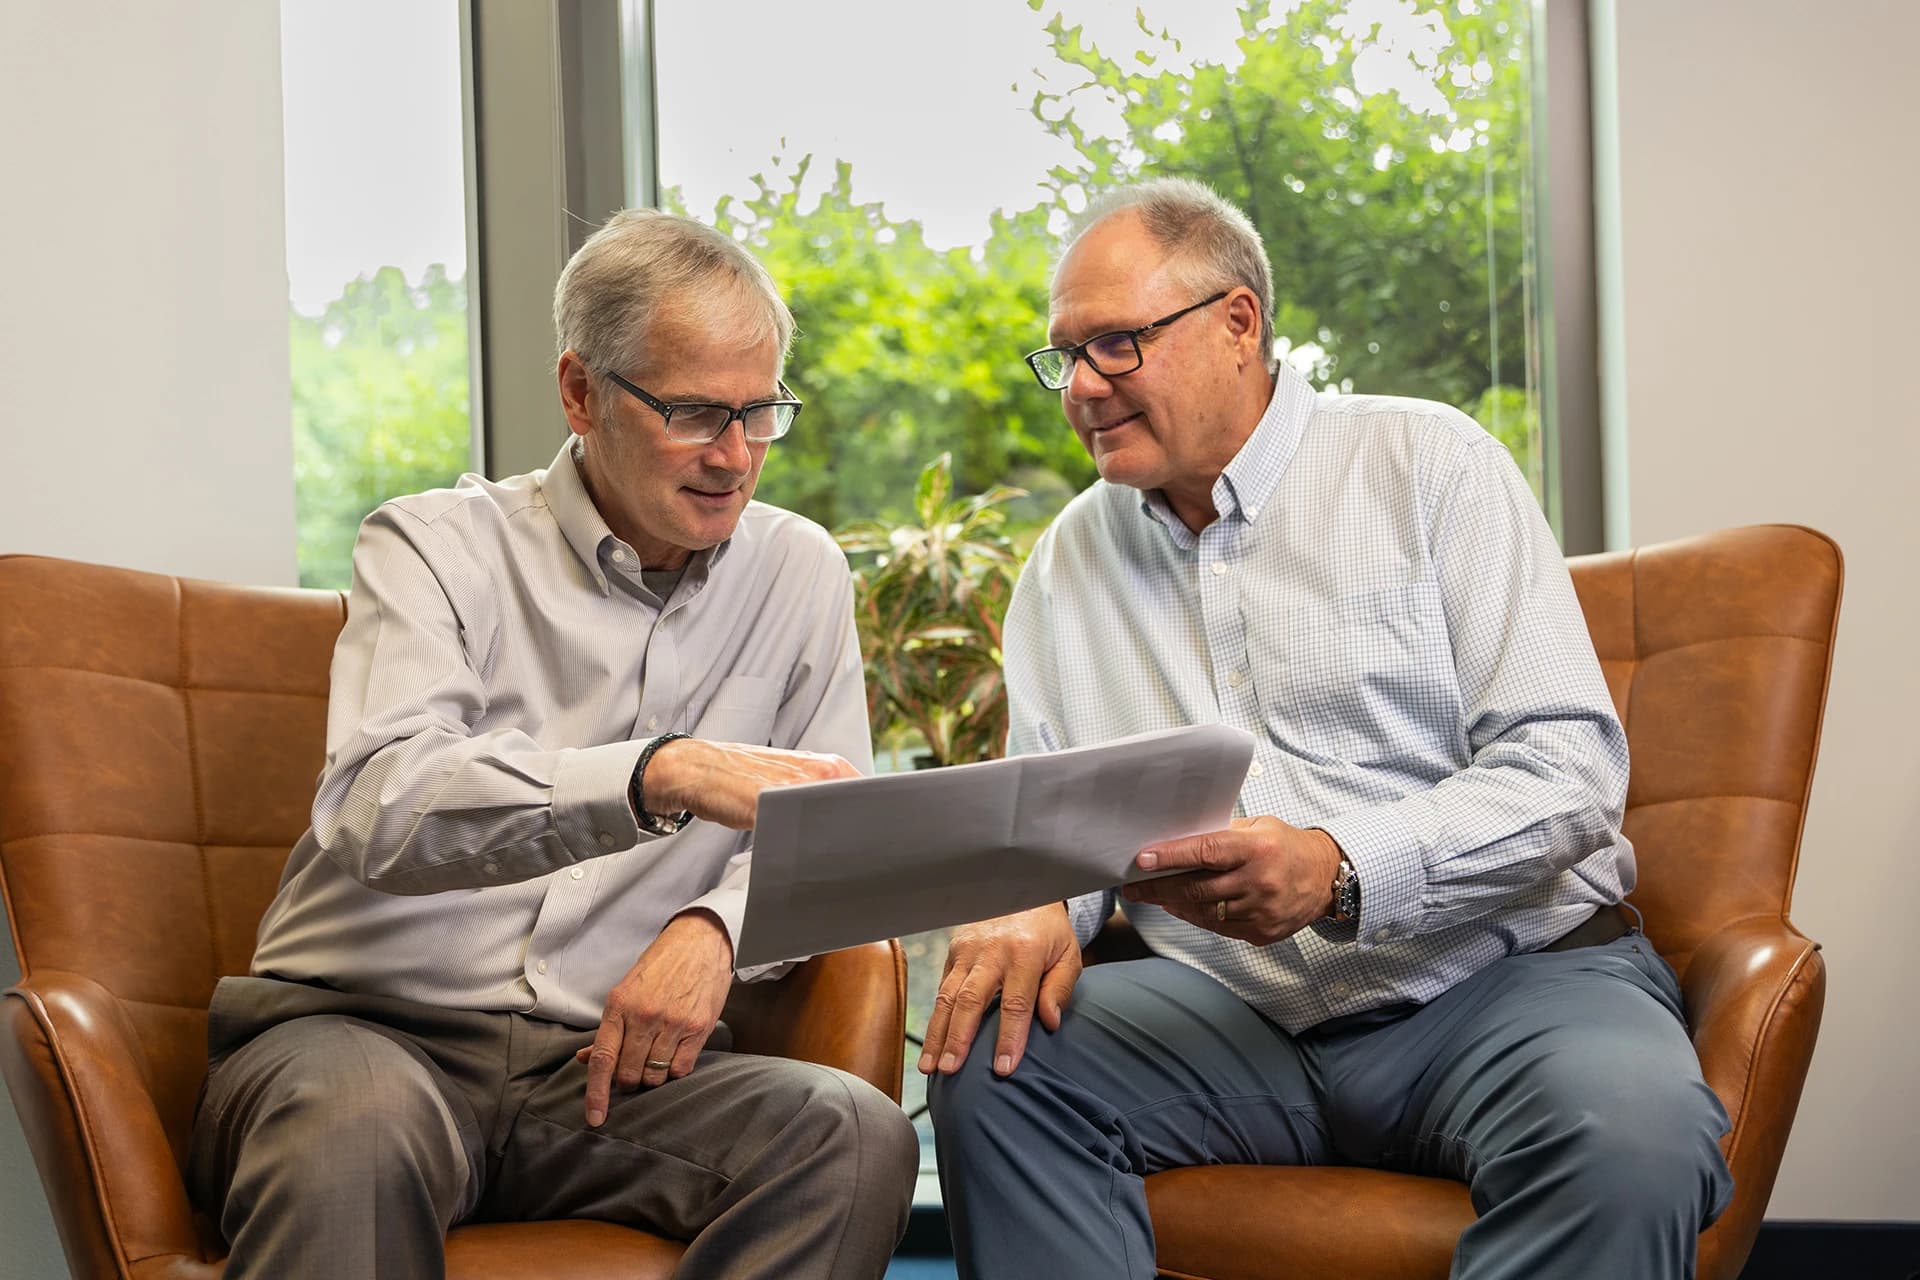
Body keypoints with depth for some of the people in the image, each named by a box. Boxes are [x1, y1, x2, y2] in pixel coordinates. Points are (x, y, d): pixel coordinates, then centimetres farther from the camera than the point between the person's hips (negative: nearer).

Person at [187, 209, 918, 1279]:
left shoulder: (799, 573, 13)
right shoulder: (435, 546, 0)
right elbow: (383, 809, -19)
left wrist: (714, 927, -12)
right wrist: (666, 776, -33)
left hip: (615, 1061, 4)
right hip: (375, 1027, -4)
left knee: (857, 1137, -25)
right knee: (356, 1131, -40)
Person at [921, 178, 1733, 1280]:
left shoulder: (1426, 464, 1)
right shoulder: (1071, 560, 15)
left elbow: (1571, 768, -7)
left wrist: (1342, 871, -23)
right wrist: (1033, 909, -10)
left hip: (1508, 972, -3)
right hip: (1236, 1011, 4)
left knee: (1628, 1136, -36)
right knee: (991, 1054, -24)